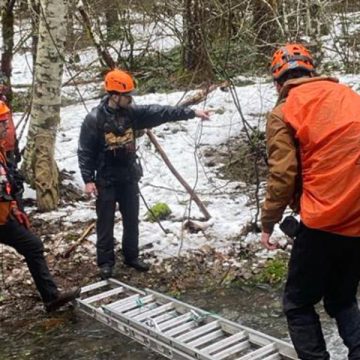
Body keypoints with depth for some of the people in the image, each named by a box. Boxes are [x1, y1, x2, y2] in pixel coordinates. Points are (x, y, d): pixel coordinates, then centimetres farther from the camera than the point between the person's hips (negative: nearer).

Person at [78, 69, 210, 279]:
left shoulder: (132, 112, -1)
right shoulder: (94, 119, -15)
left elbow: (161, 113, -4)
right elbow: (85, 152, -12)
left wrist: (191, 113, -8)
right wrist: (88, 179, -16)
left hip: (129, 177, 5)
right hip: (106, 180, -5)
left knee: (132, 220, 14)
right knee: (106, 223, 4)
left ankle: (132, 256, 29)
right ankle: (106, 262, 17)